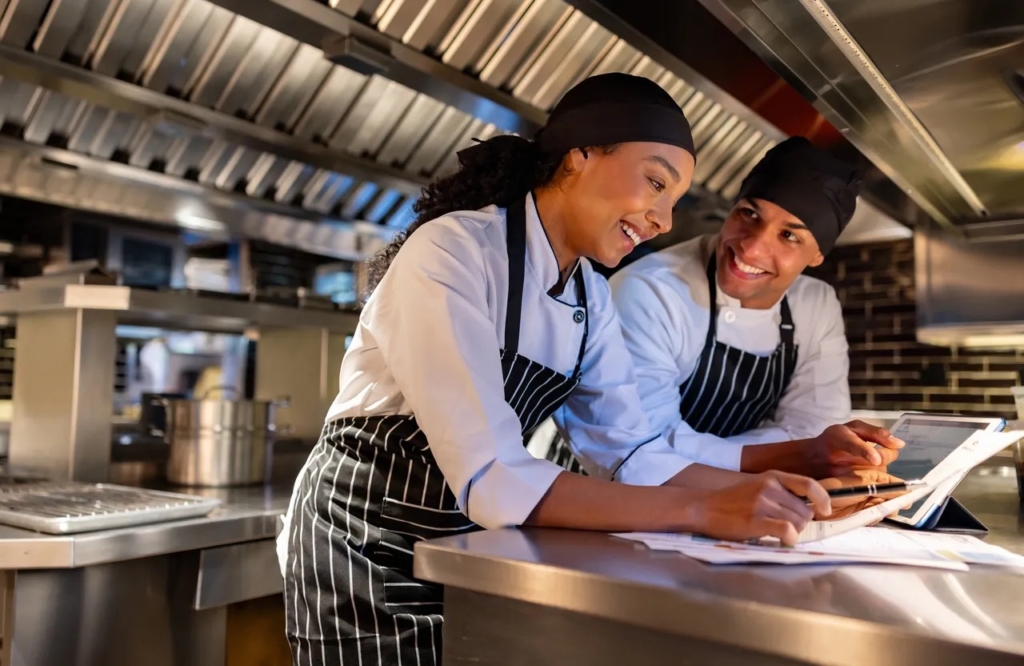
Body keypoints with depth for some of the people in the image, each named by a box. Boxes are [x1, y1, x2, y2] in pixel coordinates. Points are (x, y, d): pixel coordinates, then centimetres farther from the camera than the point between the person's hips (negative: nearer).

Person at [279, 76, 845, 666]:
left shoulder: (589, 293, -1)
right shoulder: (450, 252, -26)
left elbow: (629, 454, -2)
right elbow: (490, 481, -33)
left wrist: (754, 489, -17)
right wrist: (703, 511, -33)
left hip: (467, 549, 7)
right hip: (366, 550, -6)